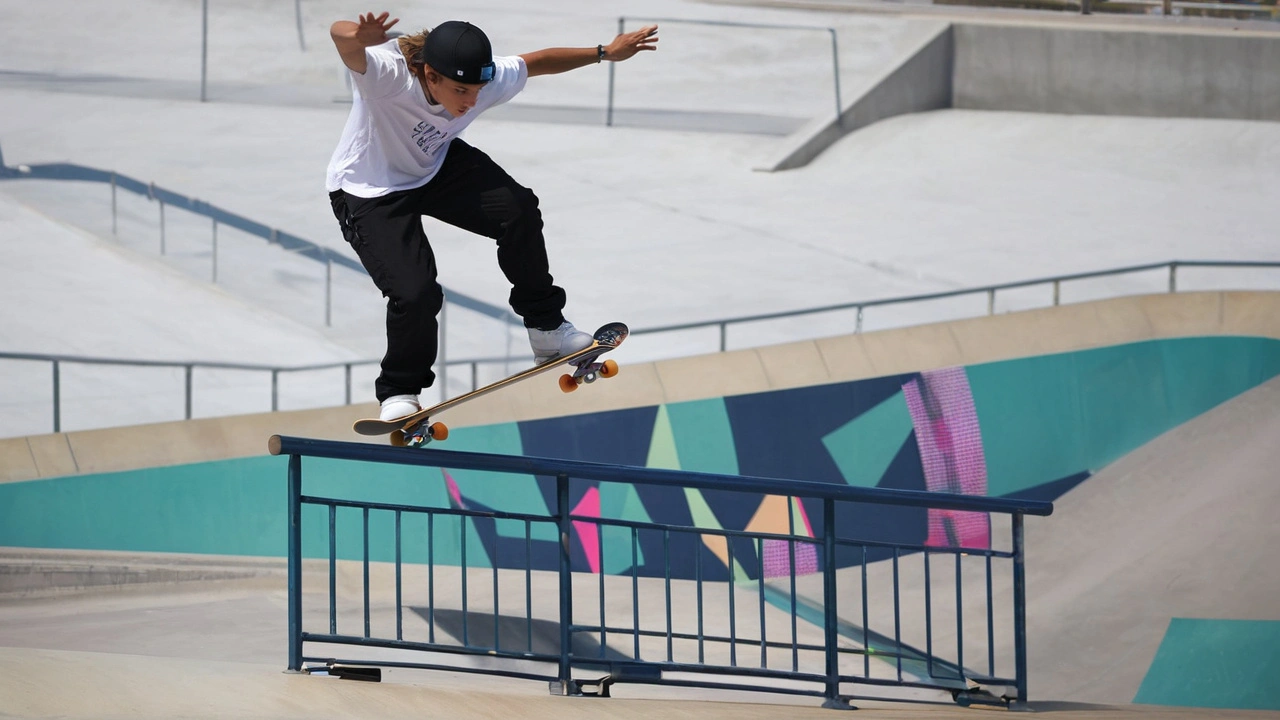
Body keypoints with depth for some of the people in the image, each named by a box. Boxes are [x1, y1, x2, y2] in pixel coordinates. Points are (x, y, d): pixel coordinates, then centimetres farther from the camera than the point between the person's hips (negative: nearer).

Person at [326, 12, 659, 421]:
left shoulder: (489, 81, -21)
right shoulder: (387, 73, -38)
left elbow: (537, 62, -1)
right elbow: (340, 36, -57)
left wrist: (604, 53, 8)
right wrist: (357, 38, -82)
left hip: (436, 166, 5)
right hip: (369, 194, -5)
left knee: (518, 211, -15)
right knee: (414, 292, -19)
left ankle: (545, 328, 7)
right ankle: (398, 393, 9)